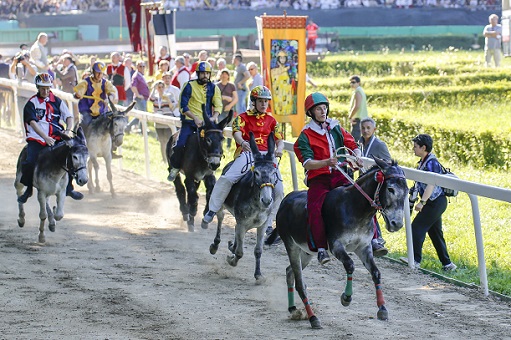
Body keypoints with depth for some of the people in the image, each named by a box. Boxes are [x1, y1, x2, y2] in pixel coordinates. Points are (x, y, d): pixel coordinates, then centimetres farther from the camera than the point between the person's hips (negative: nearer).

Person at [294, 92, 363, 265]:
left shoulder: (336, 128, 15)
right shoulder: (305, 136, 2)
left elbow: (353, 145, 15)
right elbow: (307, 163, -10)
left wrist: (357, 157, -8)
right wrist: (327, 162, -27)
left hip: (340, 175, 3)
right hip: (318, 179, -3)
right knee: (315, 208, -29)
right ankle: (321, 247, -21)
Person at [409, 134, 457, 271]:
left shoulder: (431, 163, -17)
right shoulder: (422, 162, 13)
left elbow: (431, 184, -25)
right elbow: (420, 183, 25)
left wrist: (422, 202, -30)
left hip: (436, 202, -10)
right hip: (434, 203, 10)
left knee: (417, 227, -10)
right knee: (435, 232, 12)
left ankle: (415, 260, -7)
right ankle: (447, 264, 16)